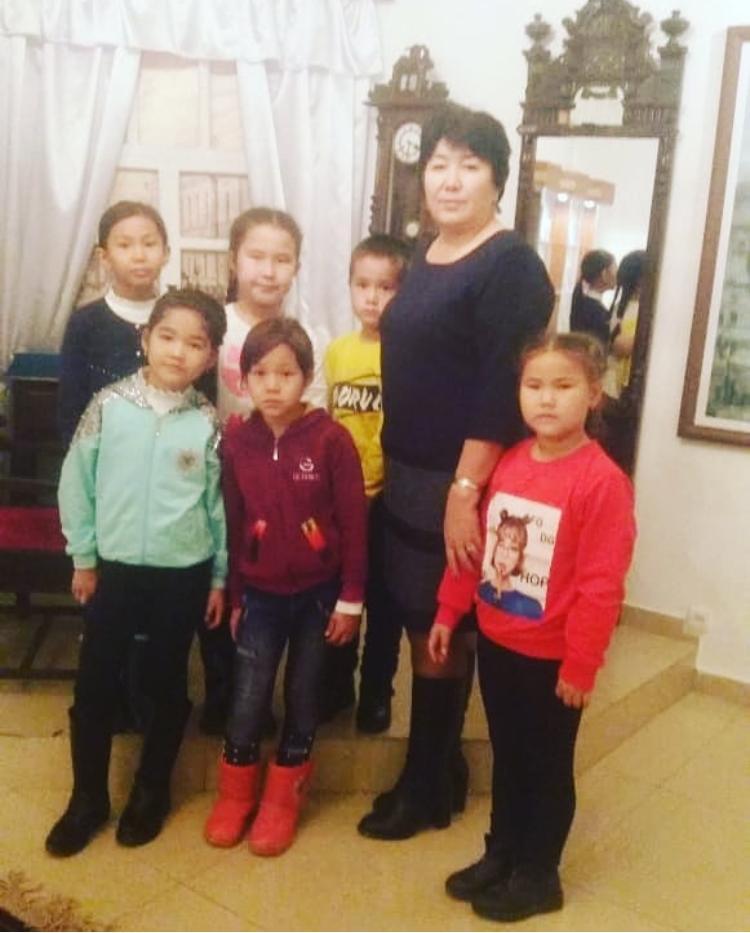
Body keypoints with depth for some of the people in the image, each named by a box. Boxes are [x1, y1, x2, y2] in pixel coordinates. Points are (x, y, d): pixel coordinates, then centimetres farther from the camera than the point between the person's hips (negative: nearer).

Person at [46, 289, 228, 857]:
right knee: (94, 685, 9)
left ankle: (151, 792, 33)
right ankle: (88, 798, 28)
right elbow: (76, 482, 0)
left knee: (167, 686, 13)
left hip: (183, 575, 0)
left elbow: (221, 505, 0)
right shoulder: (109, 405, -7)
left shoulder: (209, 424, -6)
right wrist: (83, 556, 1)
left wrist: (220, 577, 3)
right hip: (115, 568, 1)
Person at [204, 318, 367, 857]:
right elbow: (233, 524, 3)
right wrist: (233, 595, 7)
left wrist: (351, 598, -9)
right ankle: (236, 794, 29)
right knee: (248, 700, 6)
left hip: (318, 591, -2)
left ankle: (282, 799, 30)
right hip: (261, 593, 2)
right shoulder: (236, 441, -5)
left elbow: (354, 521, -10)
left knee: (303, 698, 12)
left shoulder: (331, 438, -15)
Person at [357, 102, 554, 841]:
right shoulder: (424, 261, 13)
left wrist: (465, 490, -22)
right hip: (405, 476, 8)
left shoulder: (510, 266, -12)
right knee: (419, 629, 14)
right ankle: (440, 770, 31)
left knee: (440, 635, 3)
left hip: (458, 485, -8)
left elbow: (502, 391, -19)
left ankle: (425, 789, 21)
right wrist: (394, 470, 15)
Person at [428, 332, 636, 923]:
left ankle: (538, 876, 31)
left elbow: (602, 585, -19)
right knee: (506, 756, 22)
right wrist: (449, 612, 9)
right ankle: (501, 853, 40)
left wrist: (582, 664, -16)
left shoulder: (602, 480, -20)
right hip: (496, 642, 6)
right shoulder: (508, 464, 1)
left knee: (547, 766, 13)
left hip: (552, 656, -6)